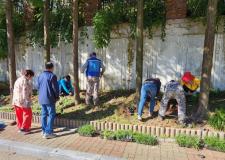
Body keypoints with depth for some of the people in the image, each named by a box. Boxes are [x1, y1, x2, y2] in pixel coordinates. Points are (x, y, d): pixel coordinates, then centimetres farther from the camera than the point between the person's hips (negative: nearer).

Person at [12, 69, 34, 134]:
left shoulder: (18, 80, 14)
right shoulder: (26, 81, -16)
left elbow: (15, 91, 17)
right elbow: (25, 92, -21)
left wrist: (14, 102, 20)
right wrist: (27, 102, -18)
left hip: (16, 101, 9)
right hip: (23, 101, -9)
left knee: (19, 115, 17)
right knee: (27, 114, 3)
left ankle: (20, 128, 28)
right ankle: (24, 128, 7)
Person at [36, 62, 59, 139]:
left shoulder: (40, 76, 8)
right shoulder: (52, 76, -14)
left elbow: (37, 86, 15)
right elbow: (55, 88, -14)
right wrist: (57, 96, 1)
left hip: (41, 98, 8)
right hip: (49, 99, -7)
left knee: (44, 114, 16)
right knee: (51, 115, 0)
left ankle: (44, 130, 25)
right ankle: (48, 132, 0)